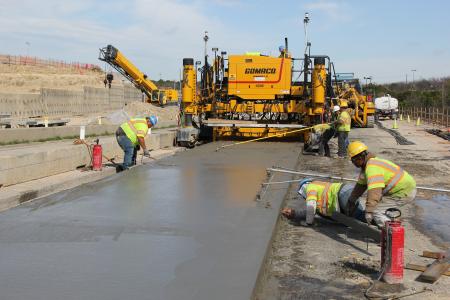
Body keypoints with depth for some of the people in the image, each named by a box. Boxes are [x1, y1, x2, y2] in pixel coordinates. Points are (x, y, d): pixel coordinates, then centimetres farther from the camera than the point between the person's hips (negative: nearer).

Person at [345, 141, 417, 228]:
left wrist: (369, 212, -39)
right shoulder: (368, 165, 9)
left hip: (404, 193, -10)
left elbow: (374, 191, -36)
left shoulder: (372, 168, -24)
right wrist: (351, 201, 24)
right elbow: (361, 185, 19)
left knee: (376, 211, -13)